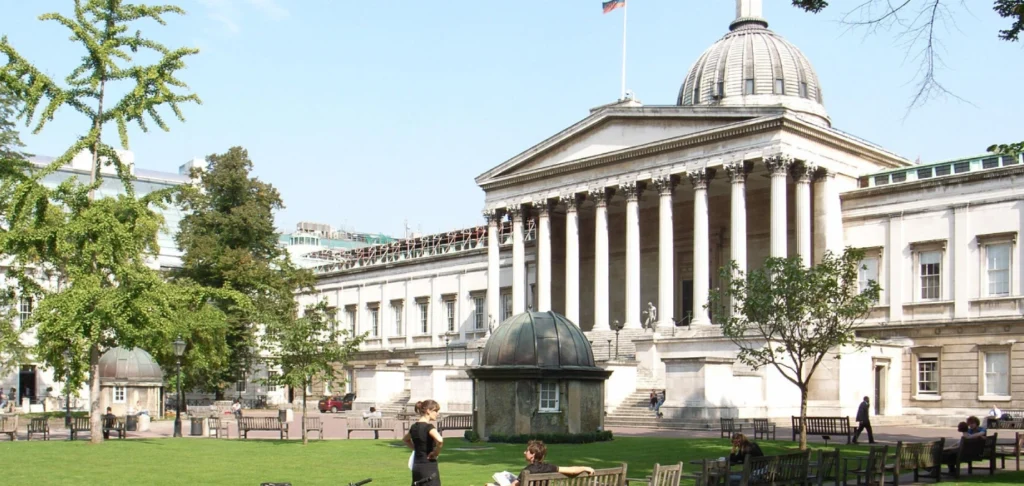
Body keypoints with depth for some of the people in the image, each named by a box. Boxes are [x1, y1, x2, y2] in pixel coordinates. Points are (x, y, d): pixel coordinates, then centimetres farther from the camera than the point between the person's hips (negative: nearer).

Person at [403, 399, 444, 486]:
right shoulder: (428, 427, -15)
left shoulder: (414, 427, 9)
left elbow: (405, 439, 30)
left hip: (416, 466, 8)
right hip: (429, 467, -8)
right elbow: (440, 440, -33)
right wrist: (436, 453, -15)